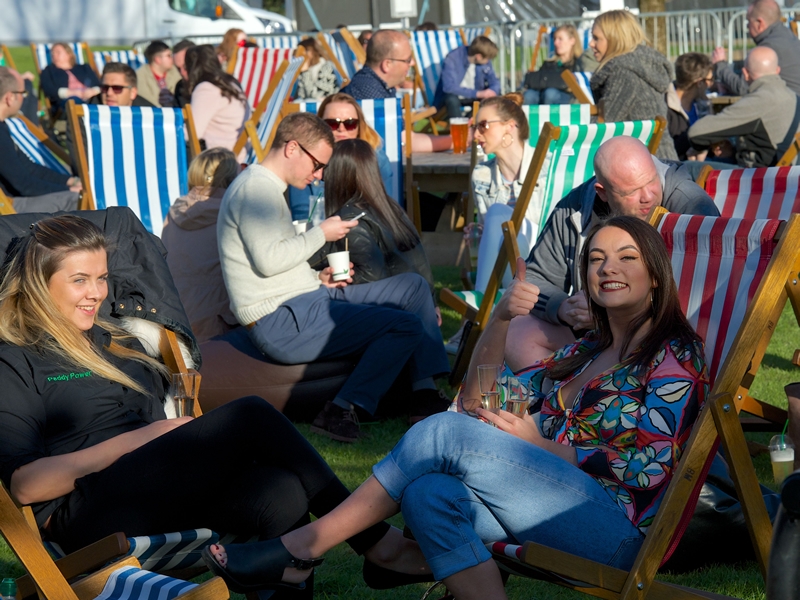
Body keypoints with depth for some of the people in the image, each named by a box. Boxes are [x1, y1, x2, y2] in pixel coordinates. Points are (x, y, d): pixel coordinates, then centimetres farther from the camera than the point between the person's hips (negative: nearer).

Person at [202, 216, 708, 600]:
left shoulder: (674, 355, 5)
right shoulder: (584, 352, 26)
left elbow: (649, 467, -7)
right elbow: (479, 401, 19)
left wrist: (535, 441, -7)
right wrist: (500, 321, 2)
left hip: (617, 528, -6)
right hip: (551, 511, 7)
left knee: (446, 432, -22)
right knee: (429, 493, -26)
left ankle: (297, 550, -20)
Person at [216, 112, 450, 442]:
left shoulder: (267, 188, 22)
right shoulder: (256, 187, -13)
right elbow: (267, 259, -24)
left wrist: (317, 278, 11)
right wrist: (321, 234, -10)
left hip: (304, 301, 11)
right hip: (281, 322, -11)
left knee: (414, 285, 12)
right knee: (406, 326, -20)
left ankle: (425, 392, 5)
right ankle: (339, 412, -17)